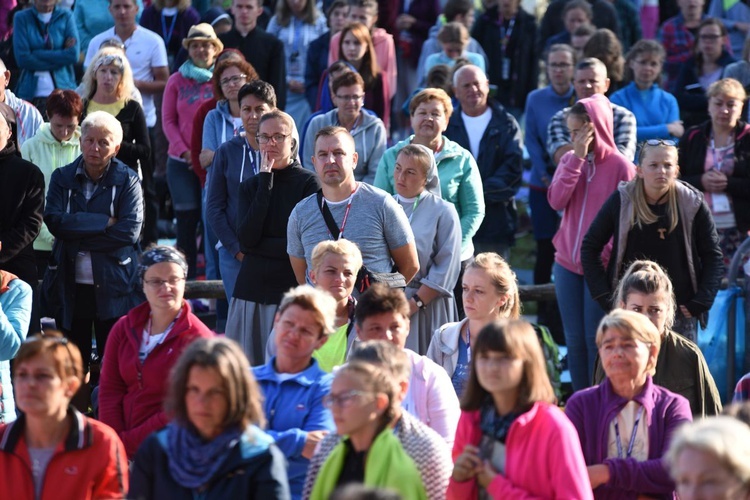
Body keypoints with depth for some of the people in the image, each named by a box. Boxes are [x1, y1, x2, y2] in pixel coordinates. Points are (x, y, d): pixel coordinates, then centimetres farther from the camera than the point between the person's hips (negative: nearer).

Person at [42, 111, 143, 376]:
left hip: (112, 287, -2)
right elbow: (54, 220, -10)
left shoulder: (128, 181, 1)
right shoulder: (62, 178, 7)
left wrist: (78, 237, -12)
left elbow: (129, 232, -13)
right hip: (70, 285, 3)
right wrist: (104, 222, -14)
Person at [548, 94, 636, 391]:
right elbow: (556, 201, -8)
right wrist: (577, 158, -12)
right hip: (567, 264, 5)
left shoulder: (620, 166, -7)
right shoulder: (569, 160, 7)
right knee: (574, 340, 8)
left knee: (595, 341, -3)